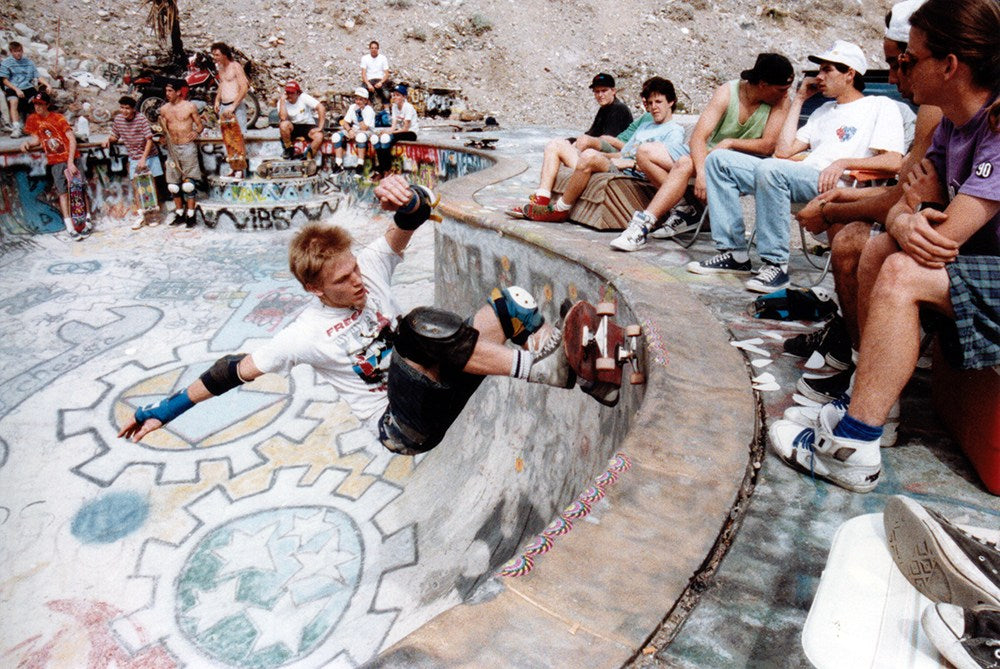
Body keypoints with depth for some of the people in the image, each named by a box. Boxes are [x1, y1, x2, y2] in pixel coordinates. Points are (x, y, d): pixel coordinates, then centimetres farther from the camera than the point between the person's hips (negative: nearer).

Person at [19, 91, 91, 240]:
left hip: (72, 158, -2)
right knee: (63, 192, -2)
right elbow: (36, 138, 13)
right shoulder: (32, 119, 7)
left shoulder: (58, 118, -3)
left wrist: (71, 162, -15)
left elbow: (72, 139, -9)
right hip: (55, 162, 2)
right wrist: (28, 143, -10)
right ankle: (70, 228, -3)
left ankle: (87, 221, 8)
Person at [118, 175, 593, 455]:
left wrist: (406, 200, -33)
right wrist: (164, 411, 1)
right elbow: (235, 372, 0)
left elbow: (415, 218, -8)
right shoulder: (307, 335, -6)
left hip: (442, 396, 6)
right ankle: (532, 368, -32)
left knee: (508, 305, -10)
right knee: (422, 326, -35)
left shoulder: (370, 268, 3)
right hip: (403, 428, -5)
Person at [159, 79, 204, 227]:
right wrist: (164, 135, -4)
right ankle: (180, 214, 17)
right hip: (172, 148, 5)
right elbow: (164, 130, 18)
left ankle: (190, 216, 0)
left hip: (188, 147, -5)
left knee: (188, 184, -6)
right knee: (173, 185, 6)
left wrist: (197, 132, -18)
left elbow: (200, 124, 3)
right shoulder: (164, 109, 10)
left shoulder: (190, 106, -1)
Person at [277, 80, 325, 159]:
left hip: (308, 126, -1)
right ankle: (289, 150, -10)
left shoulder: (303, 97, -12)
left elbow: (321, 108, -20)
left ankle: (307, 159, -17)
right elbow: (283, 118, -25)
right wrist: (282, 100, -23)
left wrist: (320, 127, -24)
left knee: (319, 136, -32)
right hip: (293, 128, 1)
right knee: (283, 124, -32)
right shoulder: (282, 101, -7)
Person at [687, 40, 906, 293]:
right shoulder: (824, 111, 32)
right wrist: (799, 99, 25)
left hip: (835, 186, -8)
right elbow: (783, 151, 18)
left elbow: (894, 162, -5)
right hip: (801, 179, 8)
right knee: (719, 159, -2)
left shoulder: (881, 106, 10)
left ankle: (776, 264, -29)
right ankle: (734, 253, -11)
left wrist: (844, 162, -18)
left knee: (771, 169, -37)